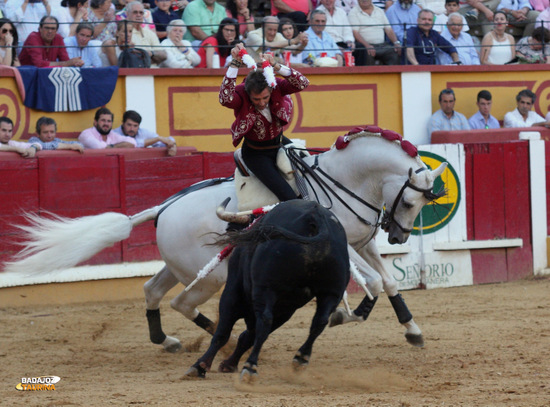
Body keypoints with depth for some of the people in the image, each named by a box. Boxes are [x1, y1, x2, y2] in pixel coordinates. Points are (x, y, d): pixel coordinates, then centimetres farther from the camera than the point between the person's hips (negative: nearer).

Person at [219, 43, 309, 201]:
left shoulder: (276, 87, -17)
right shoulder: (241, 95, -26)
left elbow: (302, 84, -31)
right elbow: (225, 98, -49)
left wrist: (276, 66, -42)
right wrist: (235, 63, -53)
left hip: (280, 142, 5)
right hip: (256, 153, -5)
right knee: (289, 197, -16)